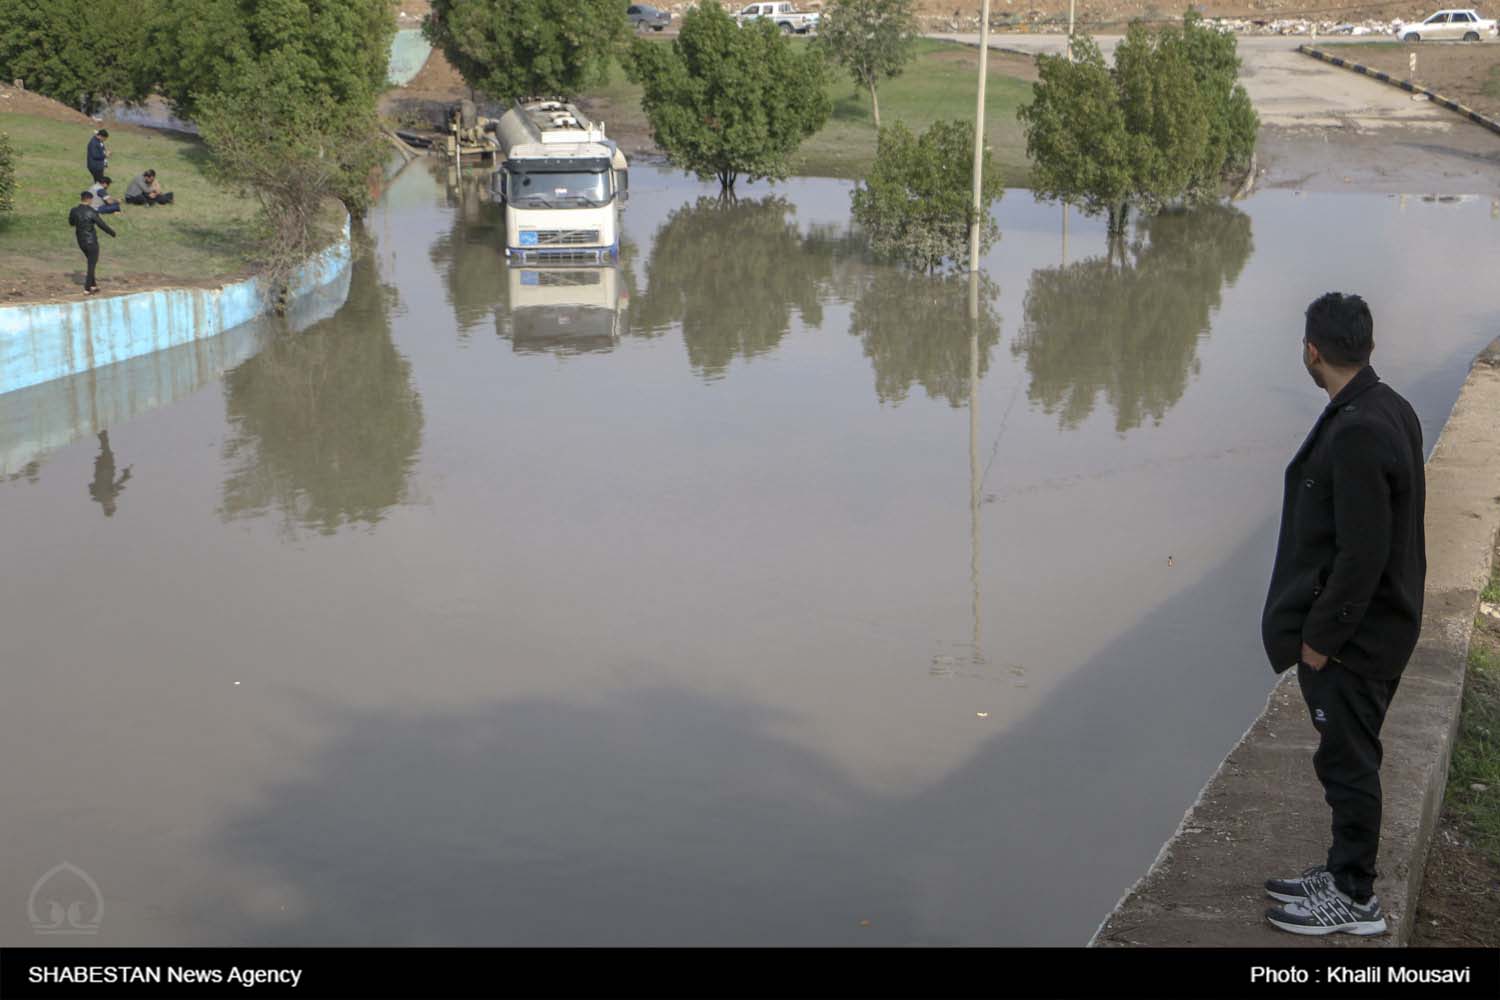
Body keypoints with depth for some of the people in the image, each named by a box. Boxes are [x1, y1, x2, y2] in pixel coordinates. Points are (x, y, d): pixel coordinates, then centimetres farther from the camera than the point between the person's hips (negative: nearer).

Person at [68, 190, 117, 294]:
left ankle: (93, 285, 27)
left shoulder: (74, 211, -4)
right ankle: (87, 288, 6)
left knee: (91, 261, 22)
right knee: (92, 264, 6)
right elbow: (102, 224, -13)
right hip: (91, 241, -6)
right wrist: (112, 232, 2)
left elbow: (71, 223, 12)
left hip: (81, 241, 6)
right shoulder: (91, 212, -18)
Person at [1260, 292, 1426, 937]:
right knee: (1349, 759, 20)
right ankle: (1343, 874, 33)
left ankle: (1354, 899, 16)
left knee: (1347, 762, 3)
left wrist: (1321, 636, -17)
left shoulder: (1356, 433, -26)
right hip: (1378, 624, 10)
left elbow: (1362, 553, -26)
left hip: (1352, 637, -10)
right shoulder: (1391, 410, 6)